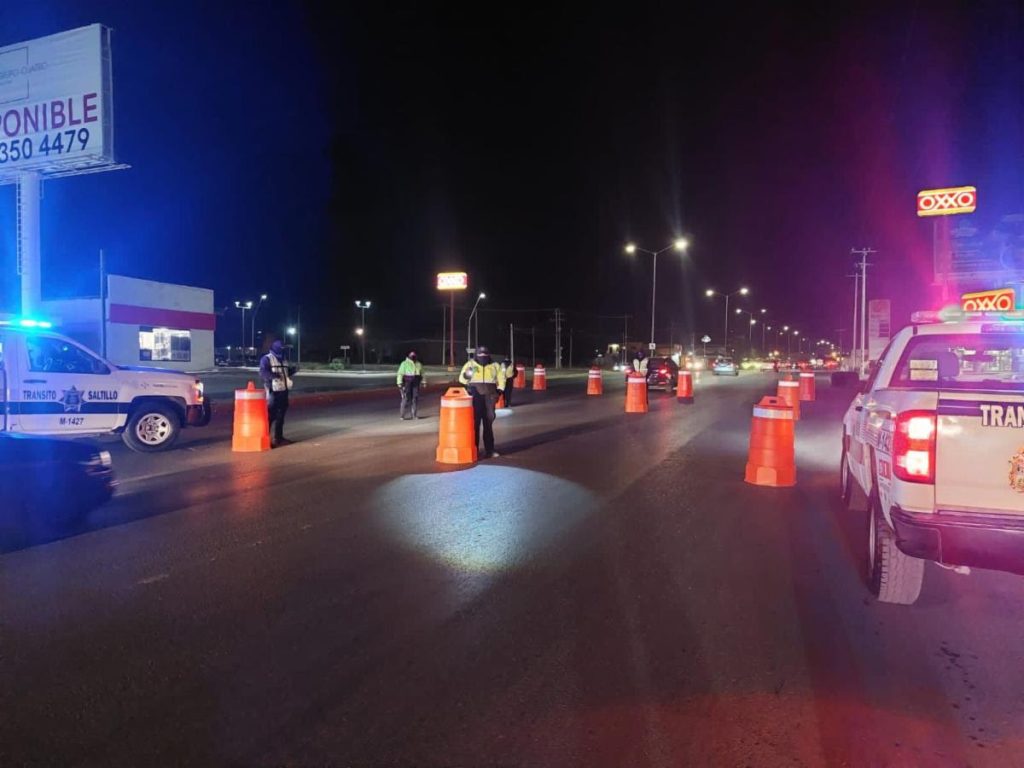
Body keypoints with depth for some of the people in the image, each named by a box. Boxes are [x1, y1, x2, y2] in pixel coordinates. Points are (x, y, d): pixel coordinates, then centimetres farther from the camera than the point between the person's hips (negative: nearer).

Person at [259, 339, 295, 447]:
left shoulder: (283, 360, 18)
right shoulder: (266, 359, -7)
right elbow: (263, 373, -19)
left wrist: (293, 370, 7)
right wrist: (274, 375, -36)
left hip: (283, 390, 8)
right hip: (273, 391, -8)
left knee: (281, 415, 13)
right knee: (270, 415, -10)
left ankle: (279, 437, 22)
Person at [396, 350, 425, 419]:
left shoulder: (419, 364, 13)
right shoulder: (404, 364, -1)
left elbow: (422, 374, 20)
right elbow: (400, 374, -5)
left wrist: (424, 382, 12)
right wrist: (400, 383, -12)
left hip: (416, 384, 4)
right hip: (407, 384, -4)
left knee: (415, 399, 3)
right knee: (406, 399, -8)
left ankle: (414, 415, 13)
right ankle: (401, 415, 0)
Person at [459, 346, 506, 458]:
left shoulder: (495, 366, 9)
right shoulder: (470, 364, 4)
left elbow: (501, 379, 13)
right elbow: (462, 379, 7)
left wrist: (499, 391, 1)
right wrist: (465, 375, -16)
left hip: (489, 397, 2)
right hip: (475, 397, -2)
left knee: (488, 423, 7)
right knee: (475, 423, -1)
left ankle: (489, 449, 13)